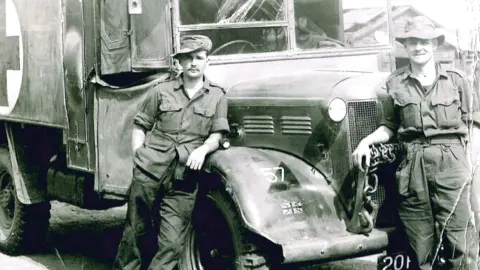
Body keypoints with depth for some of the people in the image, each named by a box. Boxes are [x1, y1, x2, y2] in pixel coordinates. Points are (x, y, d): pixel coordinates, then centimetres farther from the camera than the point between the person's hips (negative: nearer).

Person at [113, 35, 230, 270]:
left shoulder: (217, 96, 10)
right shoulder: (162, 91, 8)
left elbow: (216, 136, 8)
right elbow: (140, 126, 11)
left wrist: (203, 149, -12)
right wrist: (138, 158, 0)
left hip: (183, 180, 0)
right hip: (149, 171, 0)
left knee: (171, 244, -5)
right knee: (136, 231, 5)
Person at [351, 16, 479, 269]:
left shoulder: (455, 79, 7)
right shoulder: (396, 83, 9)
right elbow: (389, 127, 13)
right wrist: (366, 141, -5)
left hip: (451, 162, -1)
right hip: (413, 165, 1)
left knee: (459, 237, -4)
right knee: (420, 242, 4)